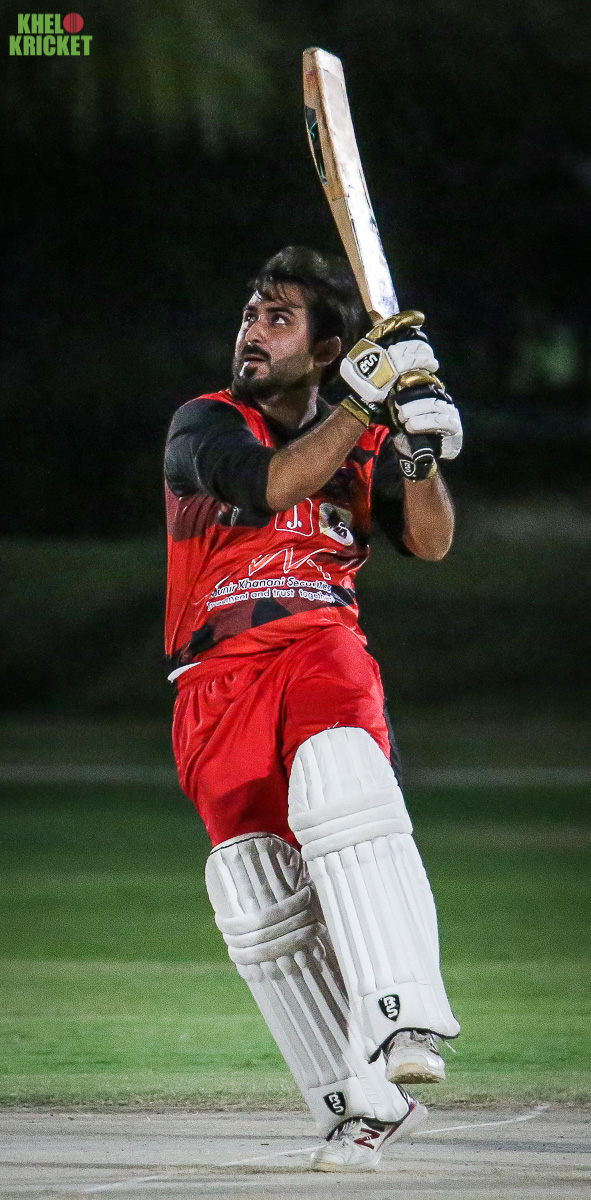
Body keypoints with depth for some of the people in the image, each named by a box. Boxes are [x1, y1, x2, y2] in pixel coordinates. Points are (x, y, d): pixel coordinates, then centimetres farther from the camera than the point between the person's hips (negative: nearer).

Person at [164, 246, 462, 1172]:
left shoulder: (360, 443, 14)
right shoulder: (204, 425, 6)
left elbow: (431, 542, 2)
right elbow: (267, 486, -15)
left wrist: (420, 452, -15)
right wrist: (365, 405, -17)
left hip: (325, 652, 0)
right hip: (220, 676, 0)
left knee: (340, 778, -34)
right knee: (258, 890, -14)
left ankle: (400, 1019, -45)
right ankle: (362, 1101, -4)